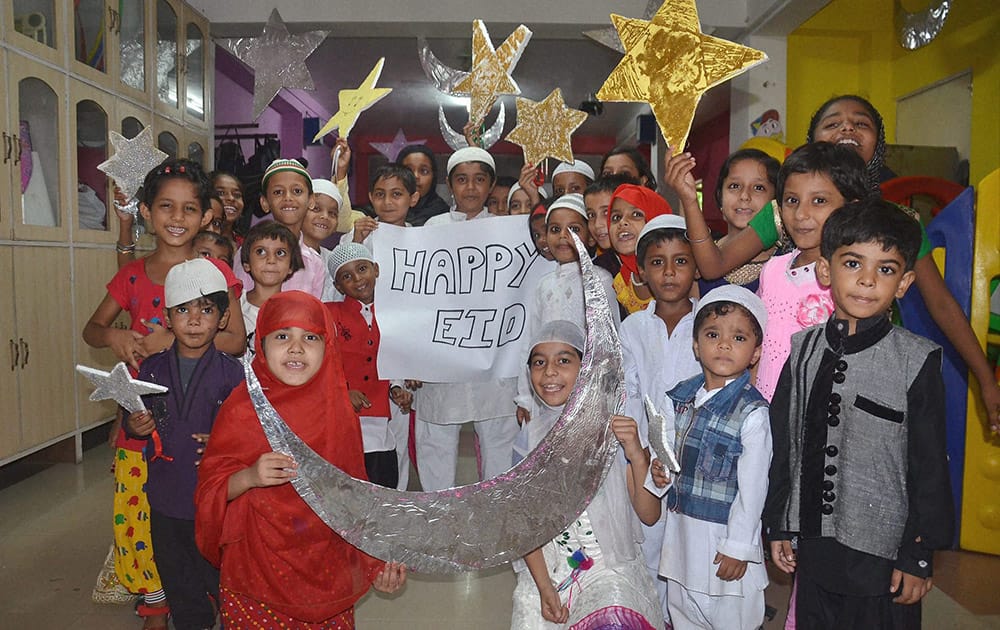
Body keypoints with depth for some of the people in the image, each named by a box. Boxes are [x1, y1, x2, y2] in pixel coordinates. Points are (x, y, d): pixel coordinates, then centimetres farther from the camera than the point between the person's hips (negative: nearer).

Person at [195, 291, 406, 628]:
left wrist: (377, 561, 6)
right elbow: (209, 490, -7)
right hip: (257, 574, -2)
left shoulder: (338, 411, -3)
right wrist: (248, 478, -26)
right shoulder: (242, 410, -10)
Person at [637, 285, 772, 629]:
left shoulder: (752, 412, -17)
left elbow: (752, 484, -15)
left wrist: (738, 546, -13)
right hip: (681, 524, 6)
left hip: (725, 531, -5)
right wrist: (659, 471, -9)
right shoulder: (680, 397, 0)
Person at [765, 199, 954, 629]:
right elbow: (784, 443, 5)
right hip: (814, 544, 4)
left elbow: (930, 465, -7)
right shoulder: (804, 349, 0)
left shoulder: (917, 360, -10)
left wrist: (919, 556, -5)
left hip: (884, 552, -3)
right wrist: (778, 525, 8)